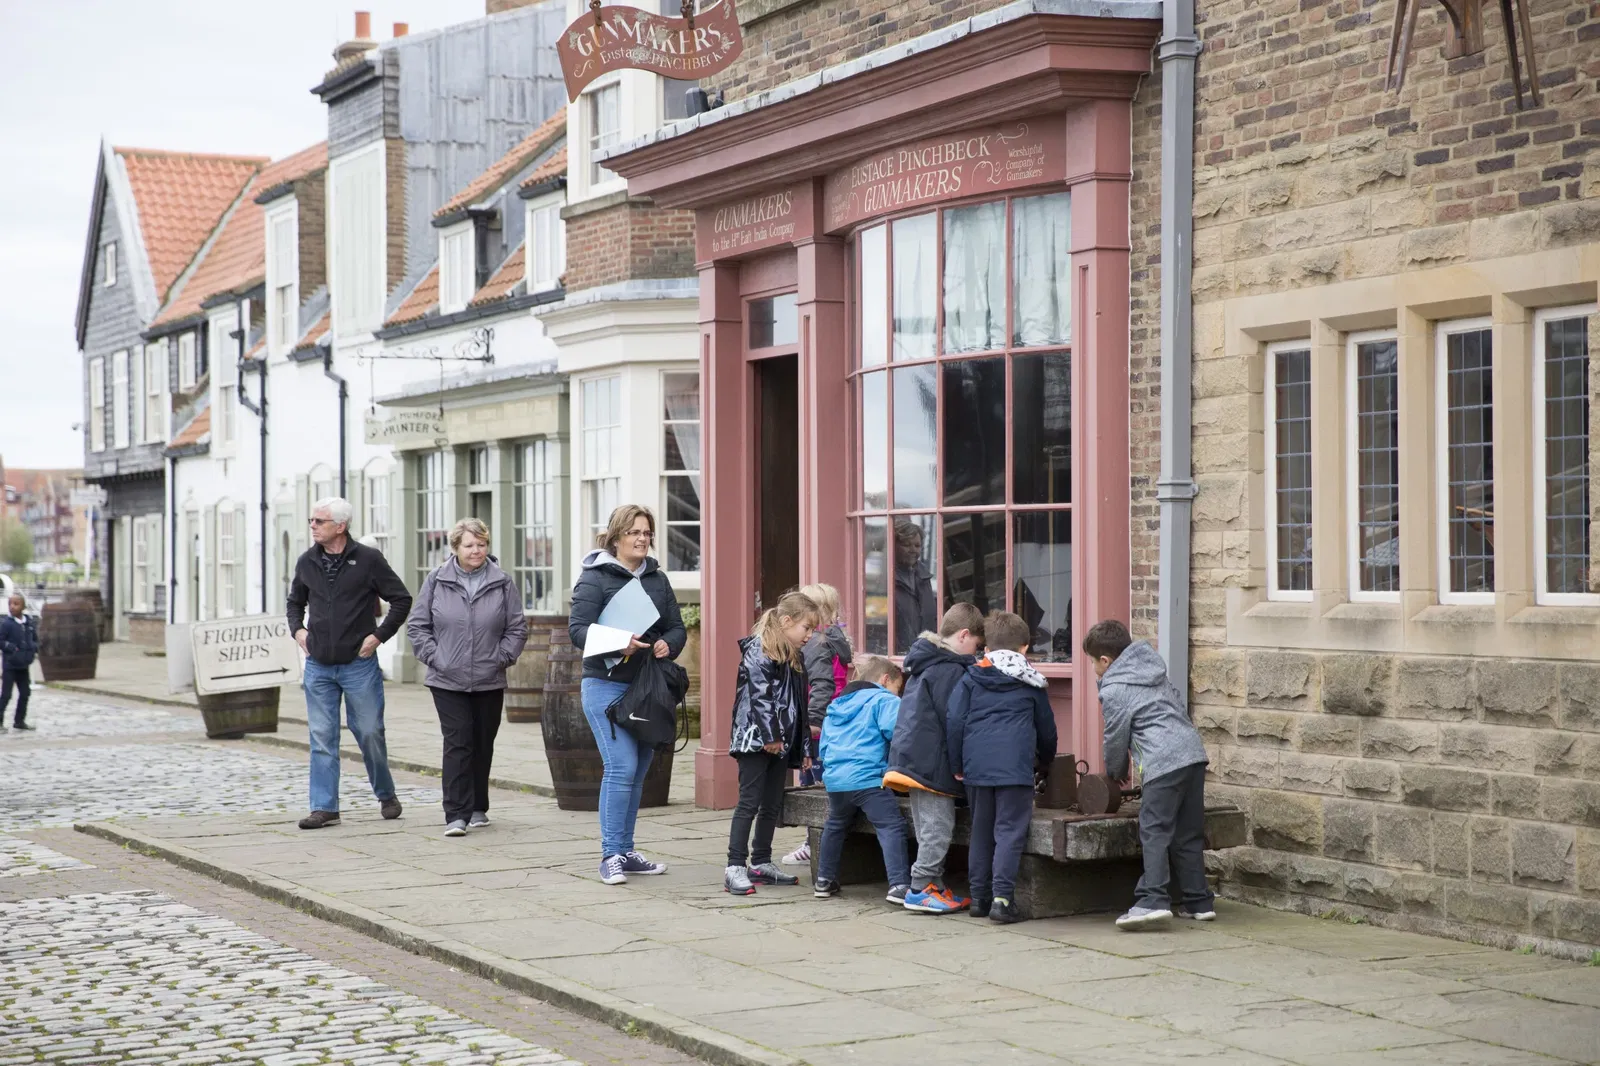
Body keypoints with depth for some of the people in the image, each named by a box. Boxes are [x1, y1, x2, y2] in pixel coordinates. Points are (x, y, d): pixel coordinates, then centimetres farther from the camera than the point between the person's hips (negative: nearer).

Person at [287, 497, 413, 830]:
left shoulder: (368, 559, -6)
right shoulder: (307, 562, 7)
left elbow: (402, 600, -1)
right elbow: (295, 601, 25)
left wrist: (379, 634, -7)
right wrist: (297, 629, 8)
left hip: (359, 664, -3)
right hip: (318, 665, 3)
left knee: (369, 733, 4)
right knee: (322, 739, 1)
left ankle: (386, 795, 24)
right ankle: (324, 807, 4)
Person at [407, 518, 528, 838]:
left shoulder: (503, 584, 1)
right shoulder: (436, 582, 1)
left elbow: (517, 627, 5)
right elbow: (417, 625, 5)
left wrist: (502, 656, -5)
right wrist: (433, 656, -5)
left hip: (489, 682, 2)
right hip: (448, 681, -2)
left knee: (483, 746, 11)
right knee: (457, 744, -9)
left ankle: (478, 808, 25)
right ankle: (456, 814, -11)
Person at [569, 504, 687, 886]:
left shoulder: (657, 579, 13)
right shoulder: (595, 578, -5)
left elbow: (677, 626, 14)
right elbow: (578, 628, -13)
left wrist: (668, 644, -9)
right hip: (607, 685, -6)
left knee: (638, 770, 10)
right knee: (621, 767, -14)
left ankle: (625, 852, 19)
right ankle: (610, 855, -8)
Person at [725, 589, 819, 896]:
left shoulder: (793, 658, 18)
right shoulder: (759, 651, -10)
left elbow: (798, 705, 21)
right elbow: (759, 695, -18)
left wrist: (803, 747, 19)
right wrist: (770, 736, -21)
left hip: (782, 742, 9)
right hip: (756, 740, -9)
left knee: (773, 805, 12)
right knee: (749, 803, -9)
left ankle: (761, 864, 21)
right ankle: (735, 867, -8)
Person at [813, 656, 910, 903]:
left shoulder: (837, 706, 23)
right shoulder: (884, 700, -1)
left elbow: (824, 744, 25)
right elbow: (894, 730, -17)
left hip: (834, 778, 8)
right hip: (867, 778, -8)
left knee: (835, 826, 26)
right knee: (891, 827, -9)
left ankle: (824, 881, 30)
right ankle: (898, 885, -21)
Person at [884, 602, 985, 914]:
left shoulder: (925, 663, 17)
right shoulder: (951, 670, -14)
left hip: (914, 756, 10)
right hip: (932, 760, -10)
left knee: (931, 828, 14)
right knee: (938, 826, -5)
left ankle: (934, 886, 19)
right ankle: (921, 890, -4)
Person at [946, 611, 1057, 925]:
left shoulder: (971, 679, 10)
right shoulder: (1030, 683, 10)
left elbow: (955, 721, 4)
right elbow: (1046, 728, 19)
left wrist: (956, 765, 11)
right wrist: (1045, 758, 38)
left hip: (976, 766, 3)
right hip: (1015, 766, -2)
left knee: (981, 831, 14)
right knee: (1010, 832, -3)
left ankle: (979, 896, 16)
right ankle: (1001, 897, -14)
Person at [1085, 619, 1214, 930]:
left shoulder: (1114, 690, 0)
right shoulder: (1155, 673, 24)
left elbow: (1116, 738, 4)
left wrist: (1116, 773, 24)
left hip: (1163, 764, -8)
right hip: (1194, 754, 8)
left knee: (1154, 832, -11)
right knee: (1188, 834, 12)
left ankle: (1153, 900, -22)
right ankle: (1199, 901, 15)